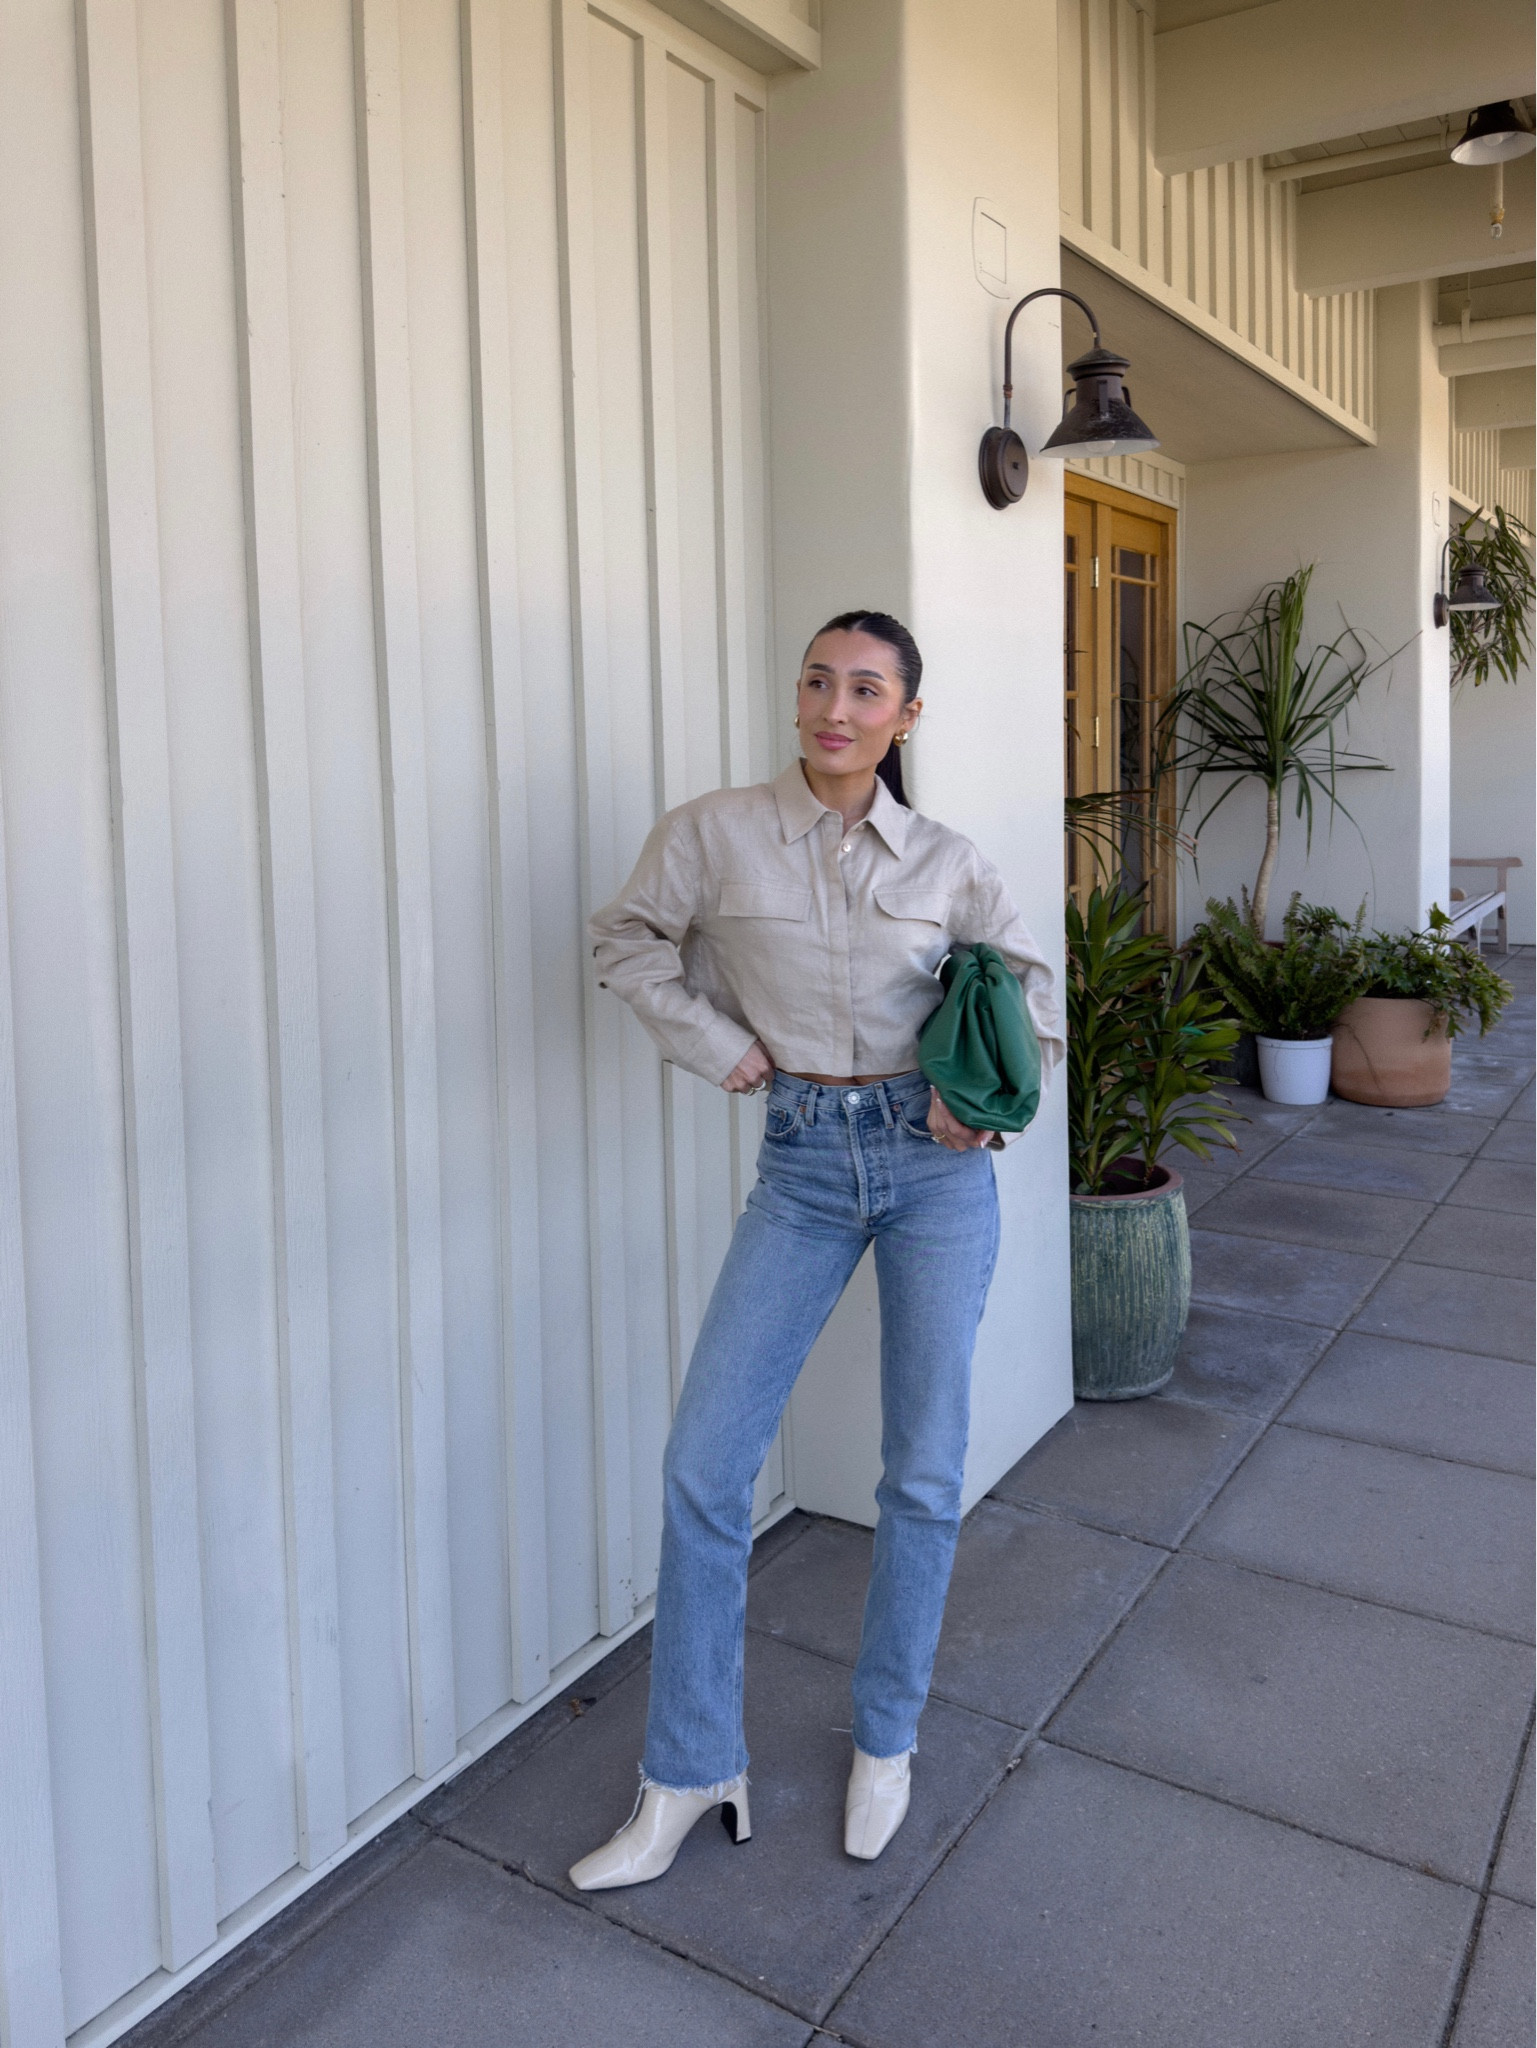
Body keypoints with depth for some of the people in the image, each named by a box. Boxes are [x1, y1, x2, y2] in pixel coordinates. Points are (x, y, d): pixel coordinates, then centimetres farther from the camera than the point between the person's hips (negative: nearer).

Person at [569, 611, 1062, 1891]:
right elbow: (629, 941, 10)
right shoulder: (715, 835, -3)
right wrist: (717, 1043, -1)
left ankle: (886, 1742, 30)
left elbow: (1026, 975, 13)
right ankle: (691, 1775, 16)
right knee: (705, 1465, -2)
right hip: (804, 1166, 0)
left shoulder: (946, 863, 0)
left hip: (936, 1164, 1)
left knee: (925, 1473, 7)